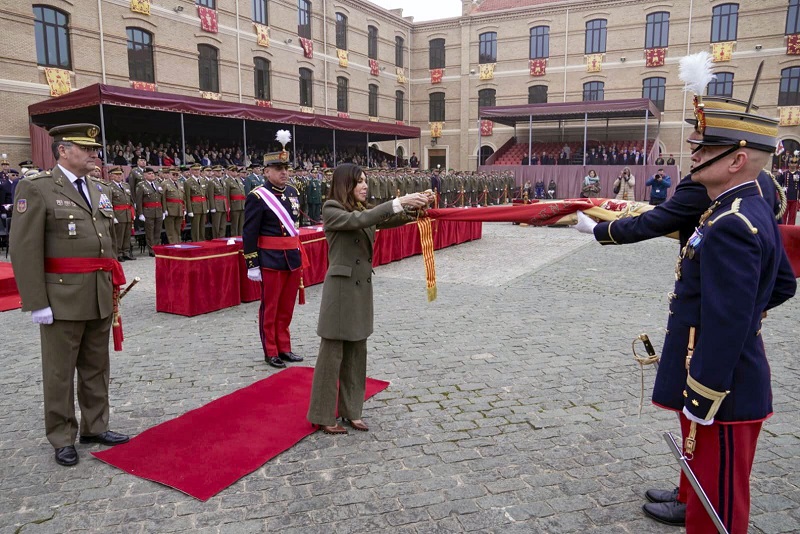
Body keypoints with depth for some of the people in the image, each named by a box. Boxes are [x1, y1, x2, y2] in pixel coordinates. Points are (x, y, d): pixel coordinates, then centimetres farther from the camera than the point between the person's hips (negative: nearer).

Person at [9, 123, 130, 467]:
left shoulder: (100, 190, 12)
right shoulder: (36, 188, -8)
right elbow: (25, 250, -12)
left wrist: (113, 285, 13)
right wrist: (37, 302, -15)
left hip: (101, 298, 6)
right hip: (62, 299, -6)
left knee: (96, 368, 16)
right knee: (60, 373, 8)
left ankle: (95, 426, 30)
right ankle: (62, 439, 22)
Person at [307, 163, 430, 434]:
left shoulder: (364, 210, 12)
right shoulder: (331, 210, -10)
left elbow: (394, 220, 3)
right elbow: (358, 220, -27)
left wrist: (415, 207, -16)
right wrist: (398, 201, -29)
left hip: (362, 287, 7)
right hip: (340, 289, -7)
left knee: (357, 353, 13)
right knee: (332, 354, 2)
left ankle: (350, 409, 26)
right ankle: (323, 416, 15)